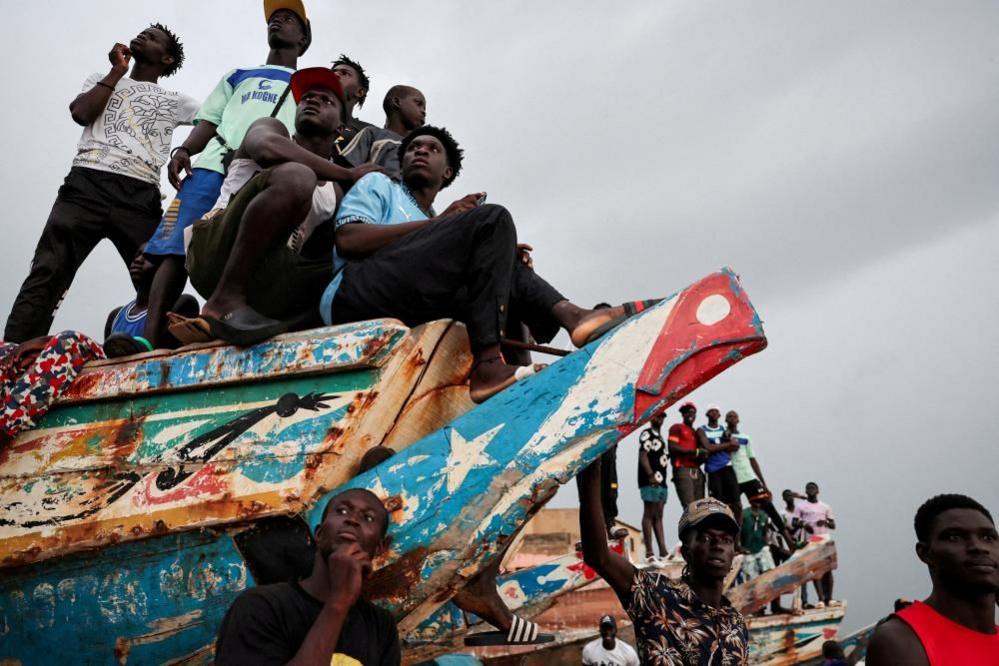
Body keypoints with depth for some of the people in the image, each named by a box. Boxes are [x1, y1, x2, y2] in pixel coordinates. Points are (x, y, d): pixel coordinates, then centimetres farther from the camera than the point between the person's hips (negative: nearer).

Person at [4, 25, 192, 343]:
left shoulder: (174, 100, 26)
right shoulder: (101, 80, 29)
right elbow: (80, 113, 9)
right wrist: (117, 71, 14)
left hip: (139, 197, 0)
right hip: (86, 184, 0)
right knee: (46, 274, -15)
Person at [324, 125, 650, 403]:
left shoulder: (432, 222, 35)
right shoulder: (378, 185, 20)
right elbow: (348, 238, -1)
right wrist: (439, 222, -5)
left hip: (409, 314, 6)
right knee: (492, 219, -15)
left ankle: (570, 314, -17)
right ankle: (488, 366, -32)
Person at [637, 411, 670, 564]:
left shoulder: (659, 436, 23)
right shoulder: (647, 434, -4)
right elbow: (643, 455, -14)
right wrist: (651, 475, -25)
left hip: (661, 481, 9)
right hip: (650, 481, -9)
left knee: (658, 517, 8)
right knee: (649, 515, -8)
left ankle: (663, 551, 9)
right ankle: (649, 553, -9)